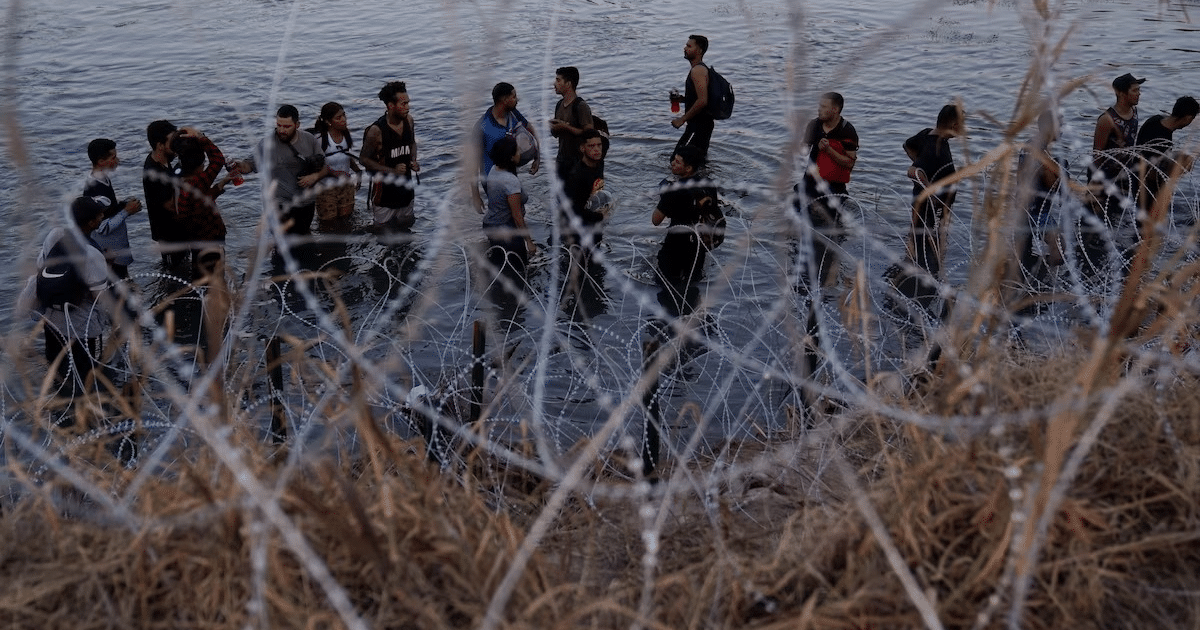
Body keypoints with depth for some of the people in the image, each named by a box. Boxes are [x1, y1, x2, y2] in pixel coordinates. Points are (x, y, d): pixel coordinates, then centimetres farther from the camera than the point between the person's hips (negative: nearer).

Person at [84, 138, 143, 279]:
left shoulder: (103, 180, 0)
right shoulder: (95, 189, -31)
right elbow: (103, 228, -28)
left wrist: (124, 204, -1)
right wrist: (126, 211, -22)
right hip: (111, 256, -10)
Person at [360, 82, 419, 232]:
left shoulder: (408, 120, -4)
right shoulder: (376, 130, -23)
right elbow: (364, 158, -14)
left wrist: (414, 161, -5)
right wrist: (392, 171, -23)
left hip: (406, 184, 6)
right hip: (385, 186, -6)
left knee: (406, 223, 19)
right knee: (384, 228, 6)